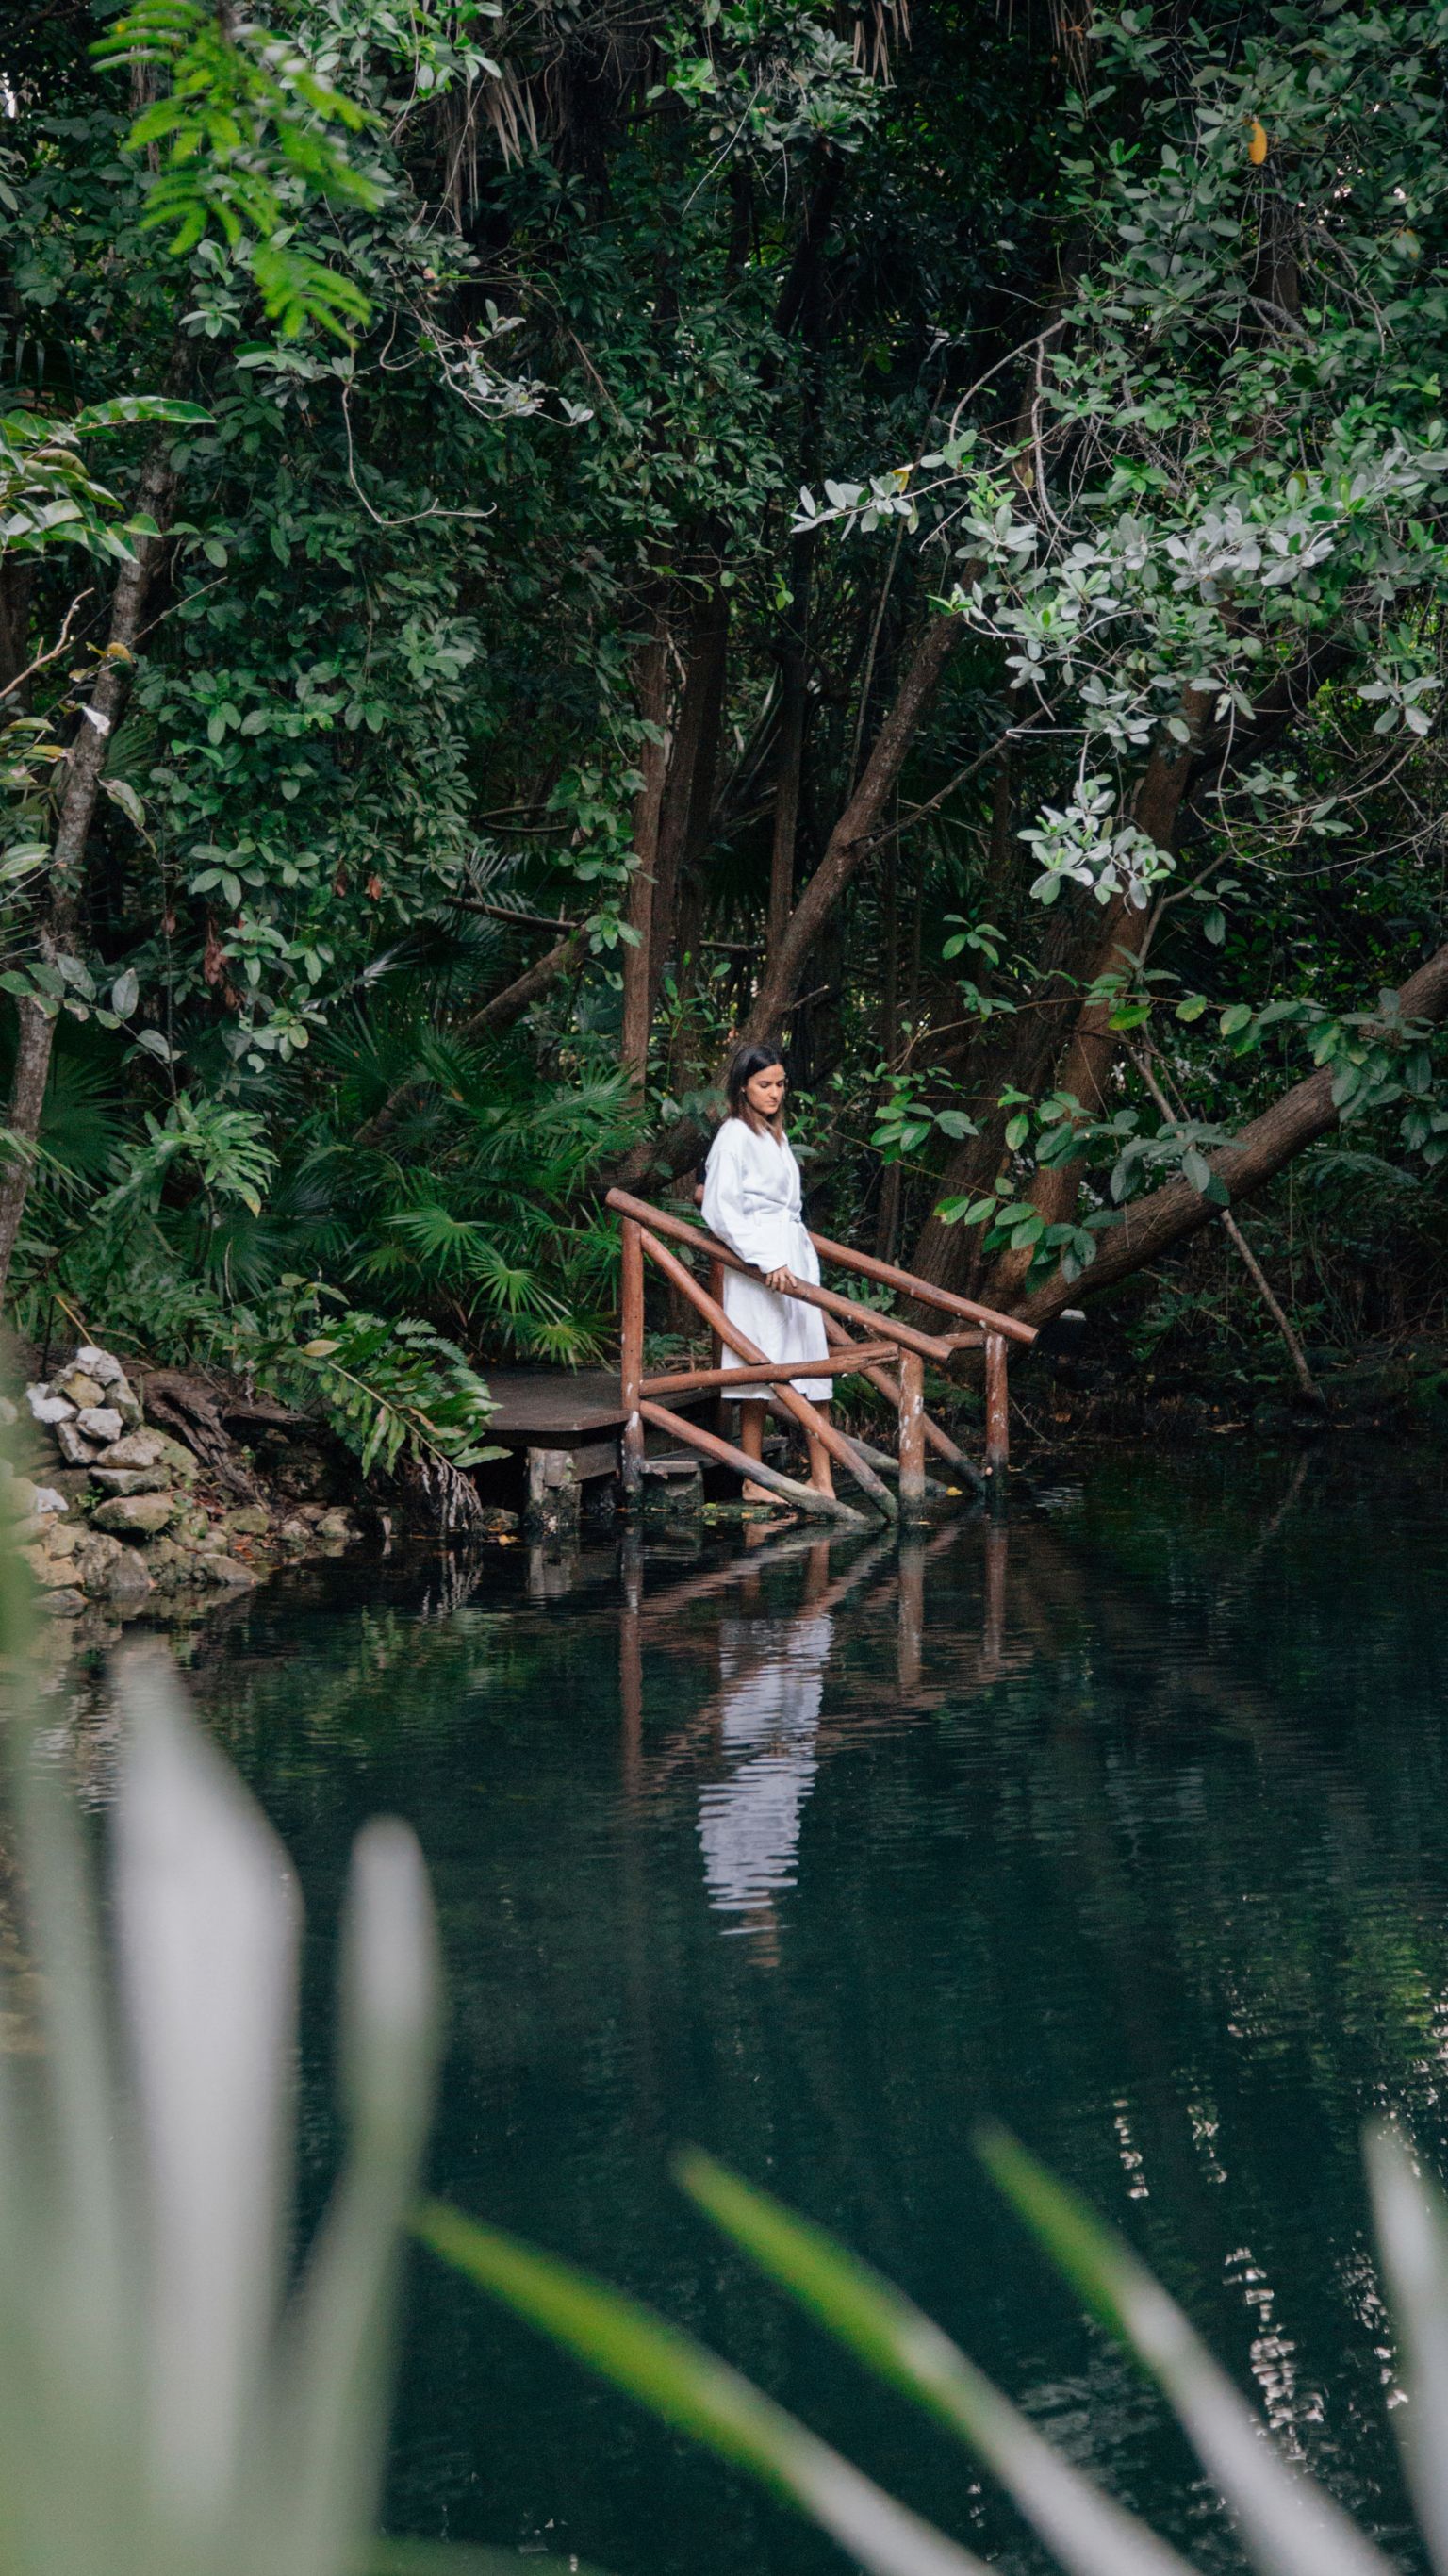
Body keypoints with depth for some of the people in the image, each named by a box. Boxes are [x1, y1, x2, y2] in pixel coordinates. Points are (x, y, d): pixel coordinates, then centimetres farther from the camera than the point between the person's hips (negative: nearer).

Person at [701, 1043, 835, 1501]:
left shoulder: (775, 1135, 18)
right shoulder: (734, 1136, -8)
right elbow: (719, 1210, -15)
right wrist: (767, 1260, -19)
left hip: (795, 1256, 9)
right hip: (758, 1259, -8)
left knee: (814, 1362, 3)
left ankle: (821, 1477, 4)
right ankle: (754, 1482, -1)